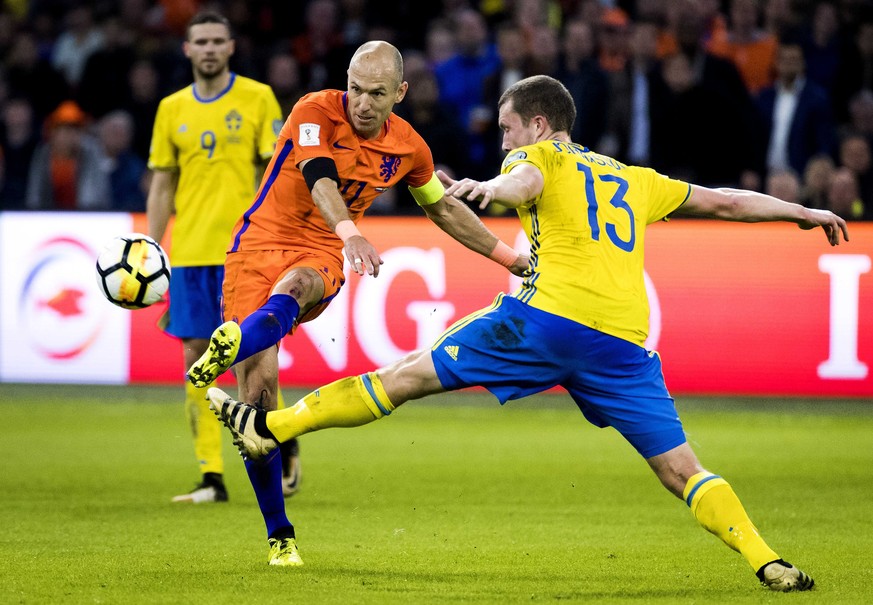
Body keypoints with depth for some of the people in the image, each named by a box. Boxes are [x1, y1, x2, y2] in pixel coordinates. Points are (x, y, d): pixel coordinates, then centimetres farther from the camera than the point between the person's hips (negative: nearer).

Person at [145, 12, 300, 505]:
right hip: (189, 252, 3)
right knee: (196, 357, 1)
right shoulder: (172, 109, 10)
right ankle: (212, 476, 5)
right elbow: (162, 188, 13)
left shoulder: (257, 98, 1)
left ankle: (284, 445, 16)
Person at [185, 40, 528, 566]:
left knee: (294, 286, -37)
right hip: (260, 244, -2)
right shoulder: (316, 112, -11)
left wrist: (511, 258, 25)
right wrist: (351, 234, -47)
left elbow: (443, 209, 22)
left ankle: (231, 346, -70)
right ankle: (279, 534, -3)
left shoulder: (409, 148, 3)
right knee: (258, 383, -14)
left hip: (322, 257, 2)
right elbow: (319, 177, -29)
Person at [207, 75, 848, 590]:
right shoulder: (633, 179, 29)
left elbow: (526, 182, -11)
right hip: (626, 342, 4)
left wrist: (491, 187, -34)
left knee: (412, 373, 2)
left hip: (550, 316, -4)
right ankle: (768, 561, -10)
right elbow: (723, 200, 36)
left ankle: (270, 425, 2)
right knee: (682, 469, 6)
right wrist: (803, 212, 50)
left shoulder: (539, 157, 14)